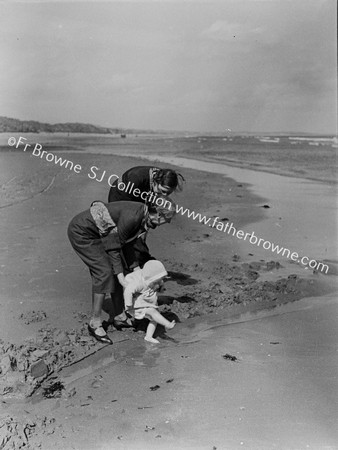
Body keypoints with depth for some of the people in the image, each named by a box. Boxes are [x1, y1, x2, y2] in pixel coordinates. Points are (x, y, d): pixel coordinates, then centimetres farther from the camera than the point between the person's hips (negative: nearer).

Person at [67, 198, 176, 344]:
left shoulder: (144, 218, -1)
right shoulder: (132, 216, -29)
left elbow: (128, 244, 11)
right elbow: (113, 246, -24)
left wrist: (136, 268, 5)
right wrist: (120, 276, -22)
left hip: (95, 232, 9)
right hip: (81, 232, -9)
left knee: (116, 269, 8)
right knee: (104, 272, -13)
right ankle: (95, 323, -5)